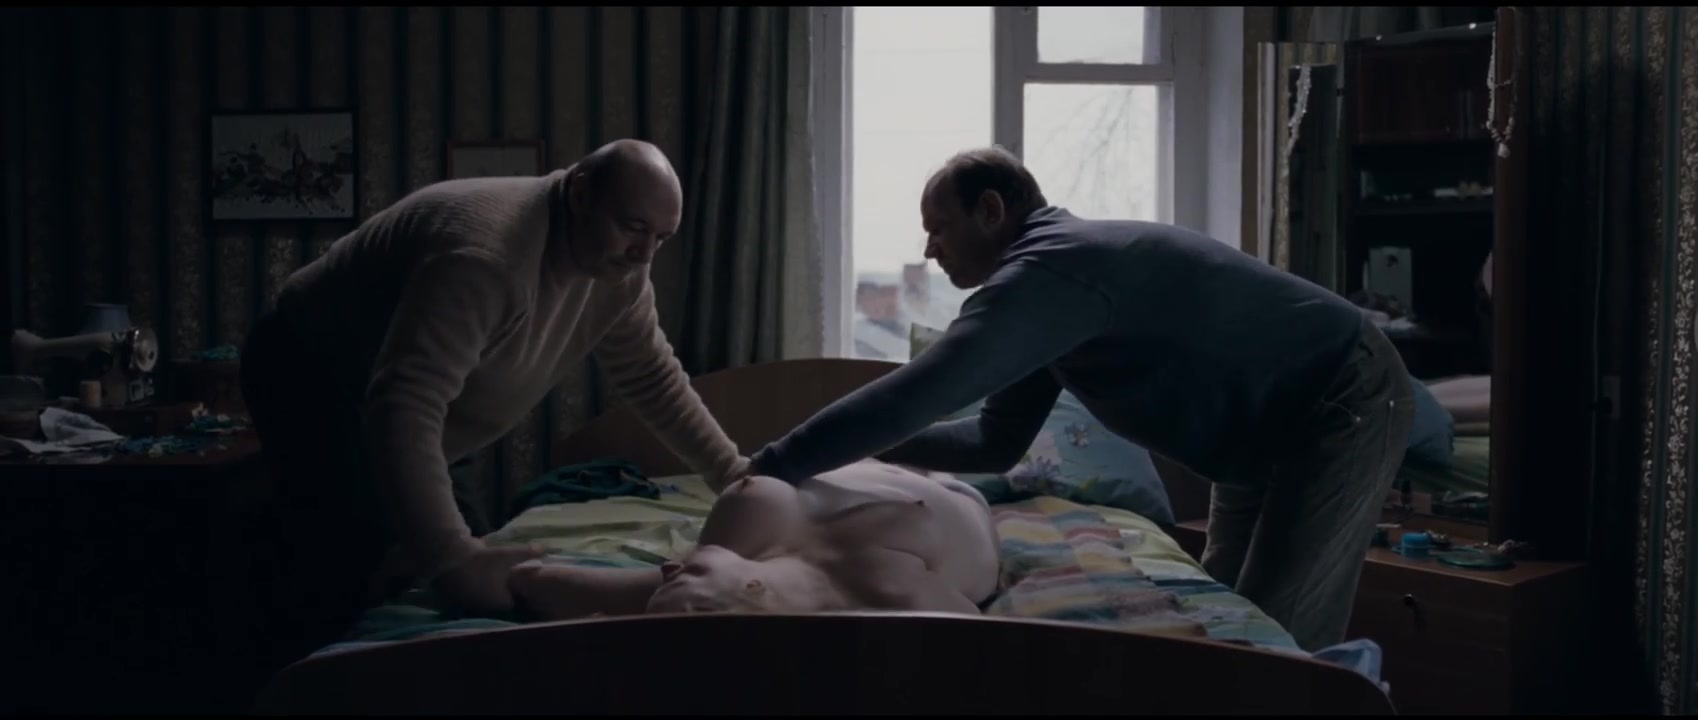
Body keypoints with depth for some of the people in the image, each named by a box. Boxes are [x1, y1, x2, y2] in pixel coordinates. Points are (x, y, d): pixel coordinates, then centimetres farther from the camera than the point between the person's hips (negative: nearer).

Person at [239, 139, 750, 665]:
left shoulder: (618, 270, -9)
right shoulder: (488, 255, -39)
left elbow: (653, 377, 3)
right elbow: (405, 407, -47)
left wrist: (732, 471, -3)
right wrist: (457, 560, -54)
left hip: (386, 392, 9)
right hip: (311, 377, -8)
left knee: (400, 579, 9)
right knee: (358, 581, -20)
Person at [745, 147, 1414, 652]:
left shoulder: (1049, 269, -26)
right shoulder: (1048, 278, 6)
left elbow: (922, 391, -36)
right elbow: (996, 442, 10)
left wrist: (774, 465, -29)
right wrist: (871, 443, -2)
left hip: (1342, 404, -10)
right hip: (1271, 431, 10)